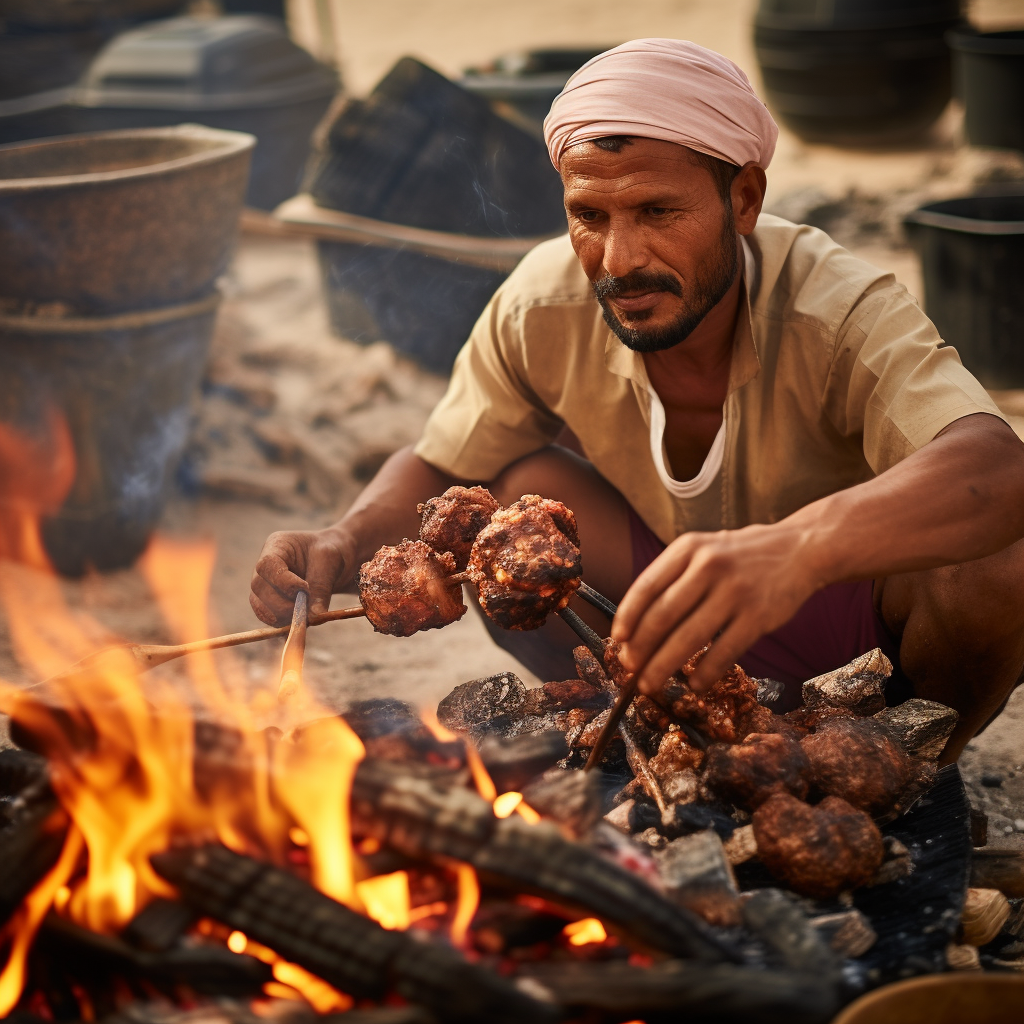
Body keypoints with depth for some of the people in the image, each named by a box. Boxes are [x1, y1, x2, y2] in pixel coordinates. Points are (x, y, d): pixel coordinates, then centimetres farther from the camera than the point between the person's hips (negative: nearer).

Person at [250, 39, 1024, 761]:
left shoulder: (843, 315, -32)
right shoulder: (540, 309, -19)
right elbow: (438, 469, -4)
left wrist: (798, 546, -71)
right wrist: (345, 544, -28)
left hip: (859, 608, -3)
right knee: (522, 494, -22)